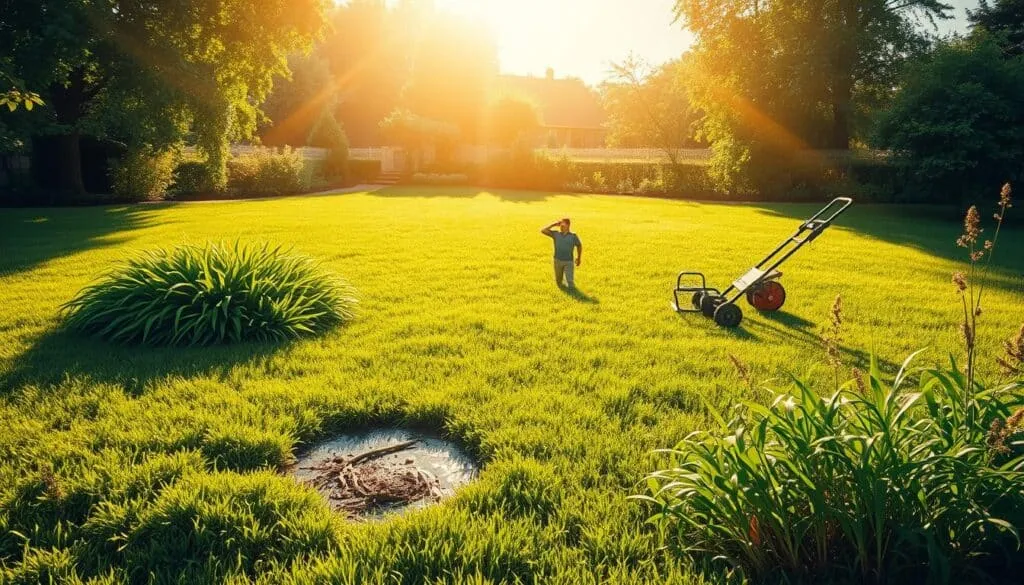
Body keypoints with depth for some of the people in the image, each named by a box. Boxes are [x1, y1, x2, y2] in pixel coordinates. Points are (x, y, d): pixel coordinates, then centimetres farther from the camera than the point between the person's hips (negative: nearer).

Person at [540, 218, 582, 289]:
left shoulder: (573, 236, -5)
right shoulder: (556, 234, -2)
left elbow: (579, 246, 11)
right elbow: (543, 231, -10)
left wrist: (579, 258, 18)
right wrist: (553, 225, -9)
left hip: (569, 262, -2)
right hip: (558, 261, 2)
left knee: (570, 281, -12)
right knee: (558, 282, 17)